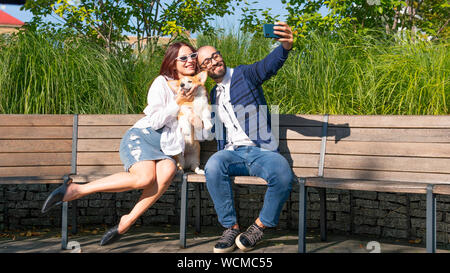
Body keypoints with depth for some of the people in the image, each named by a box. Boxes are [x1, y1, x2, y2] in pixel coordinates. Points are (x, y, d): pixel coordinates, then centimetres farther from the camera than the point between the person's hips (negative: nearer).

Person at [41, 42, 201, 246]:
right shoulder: (162, 83, 3)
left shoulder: (196, 89, 21)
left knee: (168, 170, -36)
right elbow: (155, 121, -5)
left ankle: (127, 221, -30)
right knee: (144, 178, -37)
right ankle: (75, 190, -29)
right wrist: (178, 103, -9)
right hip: (142, 137, -4)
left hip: (165, 148, 5)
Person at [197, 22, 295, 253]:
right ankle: (230, 227, -21)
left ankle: (260, 226, -14)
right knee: (213, 166, -33)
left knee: (283, 174, -36)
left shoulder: (244, 75, 3)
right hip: (234, 153, 4)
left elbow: (269, 65, -19)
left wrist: (285, 47, -41)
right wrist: (222, 156, 11)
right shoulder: (214, 95, 21)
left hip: (263, 151, -3)